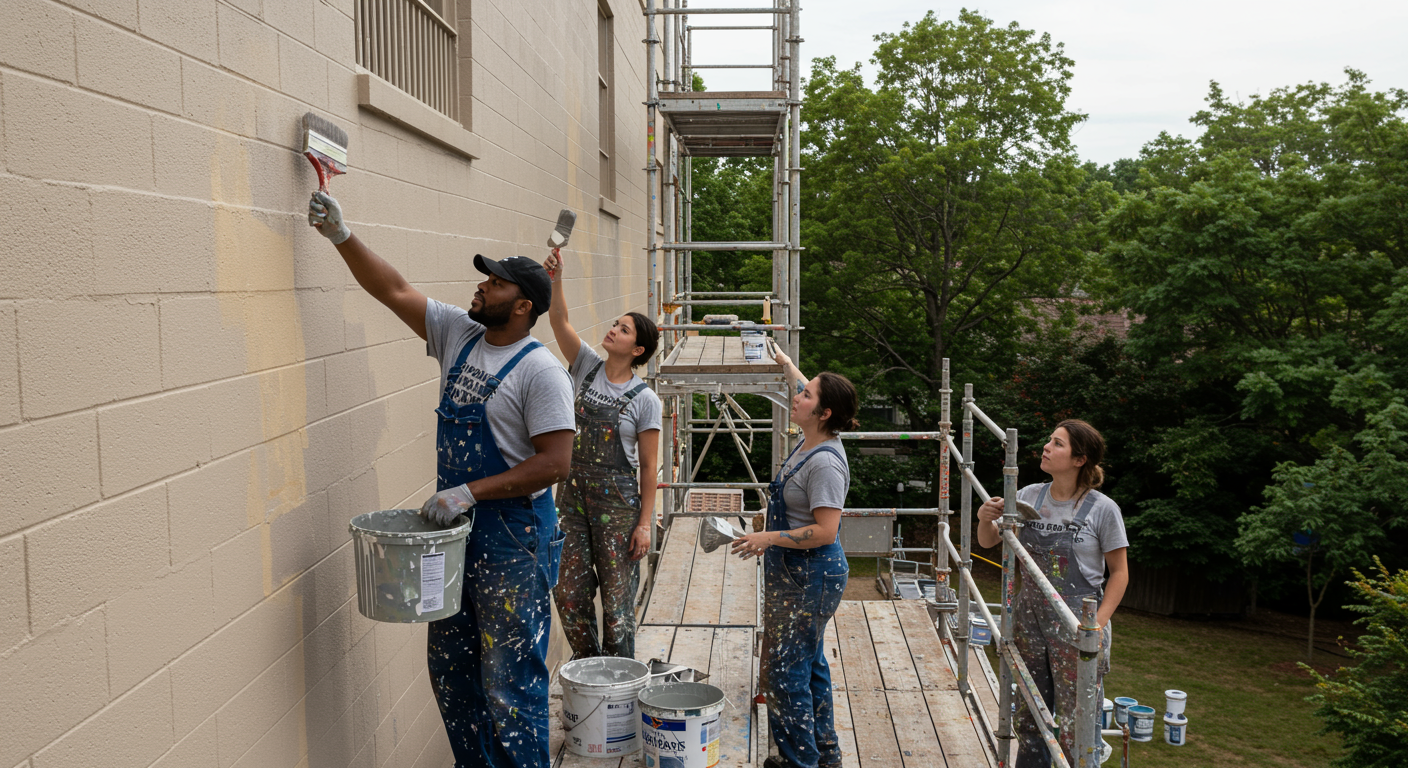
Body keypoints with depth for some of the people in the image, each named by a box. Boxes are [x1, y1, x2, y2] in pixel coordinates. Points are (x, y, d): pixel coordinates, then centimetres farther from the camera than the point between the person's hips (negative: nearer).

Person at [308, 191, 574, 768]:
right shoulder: (458, 334, 6)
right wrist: (342, 237, 0)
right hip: (453, 527, 8)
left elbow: (554, 462, -21)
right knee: (450, 667, 17)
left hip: (513, 540, -8)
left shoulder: (540, 370, -15)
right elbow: (395, 292, 9)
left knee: (511, 680, -2)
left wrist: (470, 491, -21)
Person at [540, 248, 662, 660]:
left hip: (618, 504, -4)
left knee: (617, 597, 3)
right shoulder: (588, 367, 2)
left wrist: (644, 523, -9)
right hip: (573, 497, 4)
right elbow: (560, 322, -11)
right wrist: (555, 280, -26)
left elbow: (648, 466, -7)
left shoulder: (645, 399, -8)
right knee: (568, 593, 9)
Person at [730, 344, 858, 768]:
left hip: (811, 578, -10)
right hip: (793, 574, 10)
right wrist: (785, 363, 36)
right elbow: (807, 389, 27)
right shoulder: (809, 443, 5)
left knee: (786, 667, -3)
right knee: (808, 661, 19)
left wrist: (768, 538, -27)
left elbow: (825, 531, -27)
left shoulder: (825, 463, -24)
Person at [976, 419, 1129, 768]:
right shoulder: (1030, 496, 0)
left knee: (1074, 726, 0)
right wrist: (985, 519, -13)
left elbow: (1119, 572, -4)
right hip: (1031, 619, 4)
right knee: (1029, 718, 15)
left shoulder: (1103, 509, -11)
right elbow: (989, 541, 9)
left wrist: (1098, 624, -13)